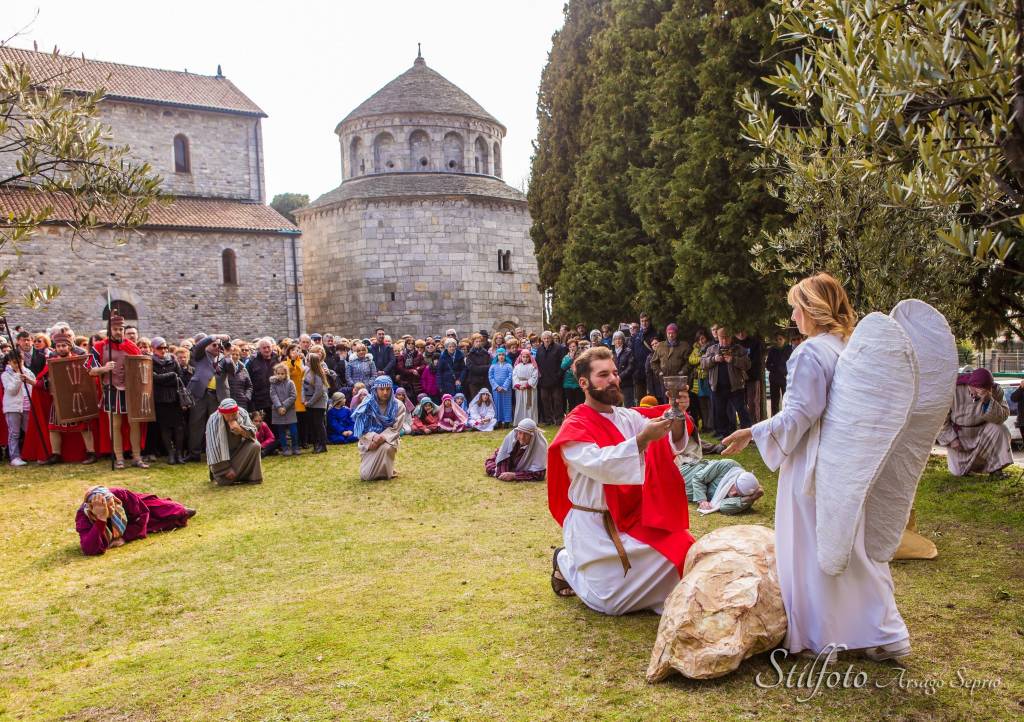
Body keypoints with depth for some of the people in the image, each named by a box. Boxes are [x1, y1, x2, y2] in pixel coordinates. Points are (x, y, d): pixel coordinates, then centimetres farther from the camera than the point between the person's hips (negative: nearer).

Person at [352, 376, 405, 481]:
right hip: (369, 442, 0)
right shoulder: (367, 404, -8)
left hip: (388, 440, 0)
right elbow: (361, 429, -9)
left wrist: (382, 437, -30)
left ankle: (385, 472, -6)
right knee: (365, 476, -16)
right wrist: (373, 437, -28)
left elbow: (395, 429, -11)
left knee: (386, 447, -38)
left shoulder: (398, 406, -8)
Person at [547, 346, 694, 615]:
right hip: (594, 524, -5)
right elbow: (601, 465, -30)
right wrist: (642, 439, -41)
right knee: (609, 602, -3)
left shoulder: (629, 417, 4)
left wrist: (677, 418, -29)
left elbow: (670, 444, -9)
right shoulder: (574, 428, -13)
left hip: (633, 516, 5)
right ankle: (565, 563, 26)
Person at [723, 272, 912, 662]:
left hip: (813, 466, -8)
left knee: (812, 549, 5)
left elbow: (799, 415, -19)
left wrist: (752, 433, -9)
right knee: (855, 547, 17)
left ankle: (819, 637, 18)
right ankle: (884, 633, 26)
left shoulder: (810, 352, -18)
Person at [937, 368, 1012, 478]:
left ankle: (996, 468, -12)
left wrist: (988, 401, -38)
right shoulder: (956, 390, -21)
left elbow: (1002, 417, -23)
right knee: (958, 472, -8)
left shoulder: (995, 391, -14)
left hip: (980, 433, 2)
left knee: (1000, 429, -29)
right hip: (959, 436, -2)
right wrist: (951, 438, -15)